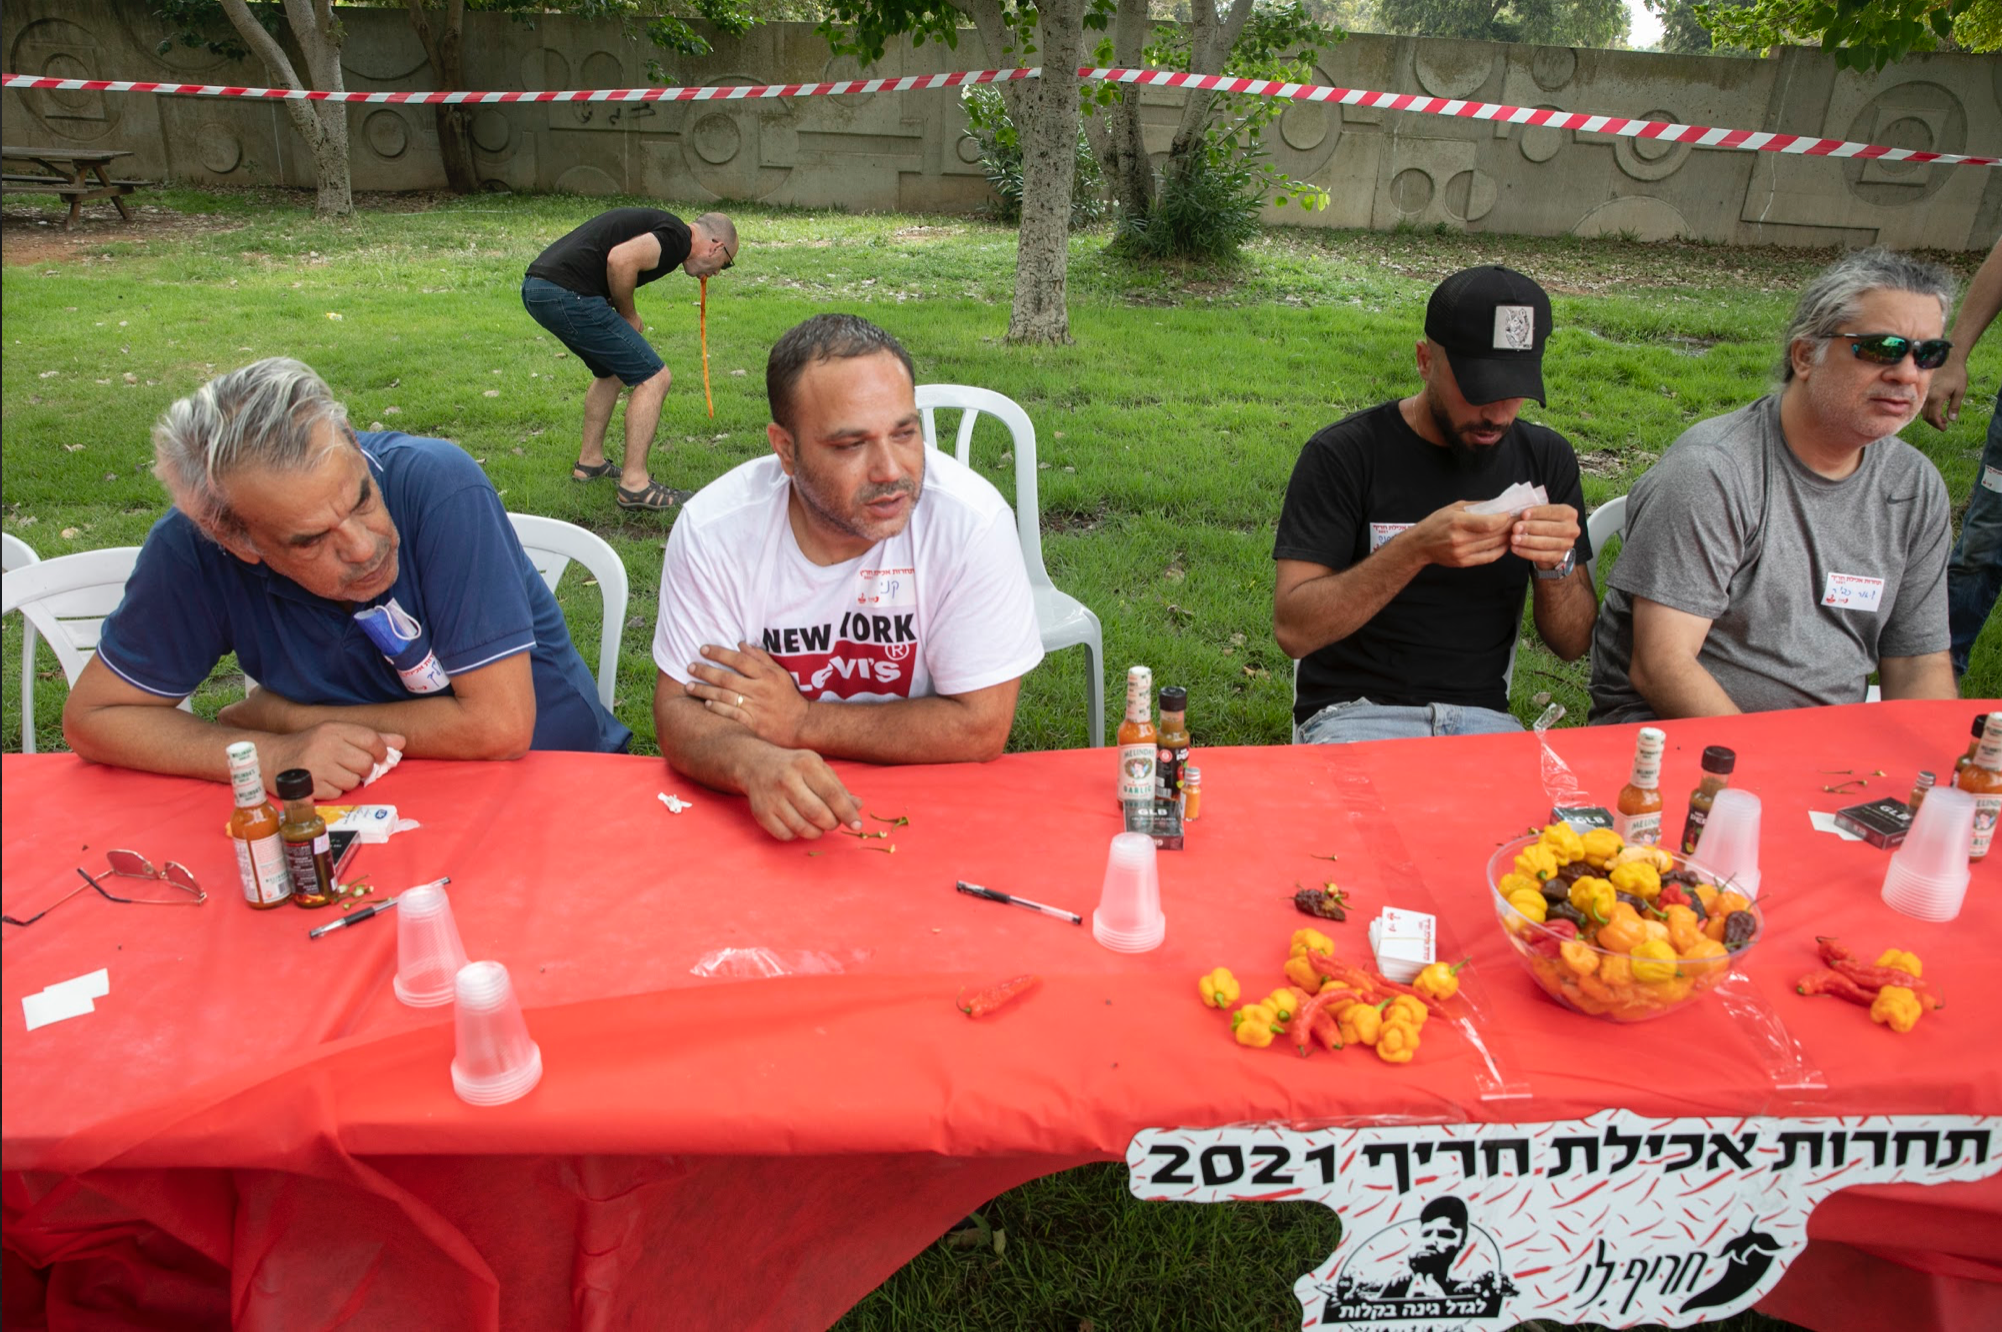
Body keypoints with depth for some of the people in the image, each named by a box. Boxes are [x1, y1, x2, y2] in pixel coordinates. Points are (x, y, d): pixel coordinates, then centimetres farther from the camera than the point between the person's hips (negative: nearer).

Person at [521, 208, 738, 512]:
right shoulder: (678, 237, -5)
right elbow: (620, 260, -19)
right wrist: (629, 314, -4)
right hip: (567, 295, -10)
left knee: (612, 370, 28)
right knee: (653, 378, -3)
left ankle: (589, 462, 37)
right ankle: (635, 484, -2)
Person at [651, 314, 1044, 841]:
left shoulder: (972, 521, -17)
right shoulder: (711, 530, -12)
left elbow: (979, 727, -15)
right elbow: (680, 709, -8)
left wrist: (800, 722, -15)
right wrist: (754, 762, -30)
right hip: (766, 815, 3)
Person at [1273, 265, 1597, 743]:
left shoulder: (1545, 458, 8)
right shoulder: (1343, 454, -6)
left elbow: (1572, 645, 9)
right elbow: (1293, 630, -15)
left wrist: (1558, 565, -13)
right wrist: (1415, 550, -25)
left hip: (1481, 714, 4)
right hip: (1353, 711, -3)